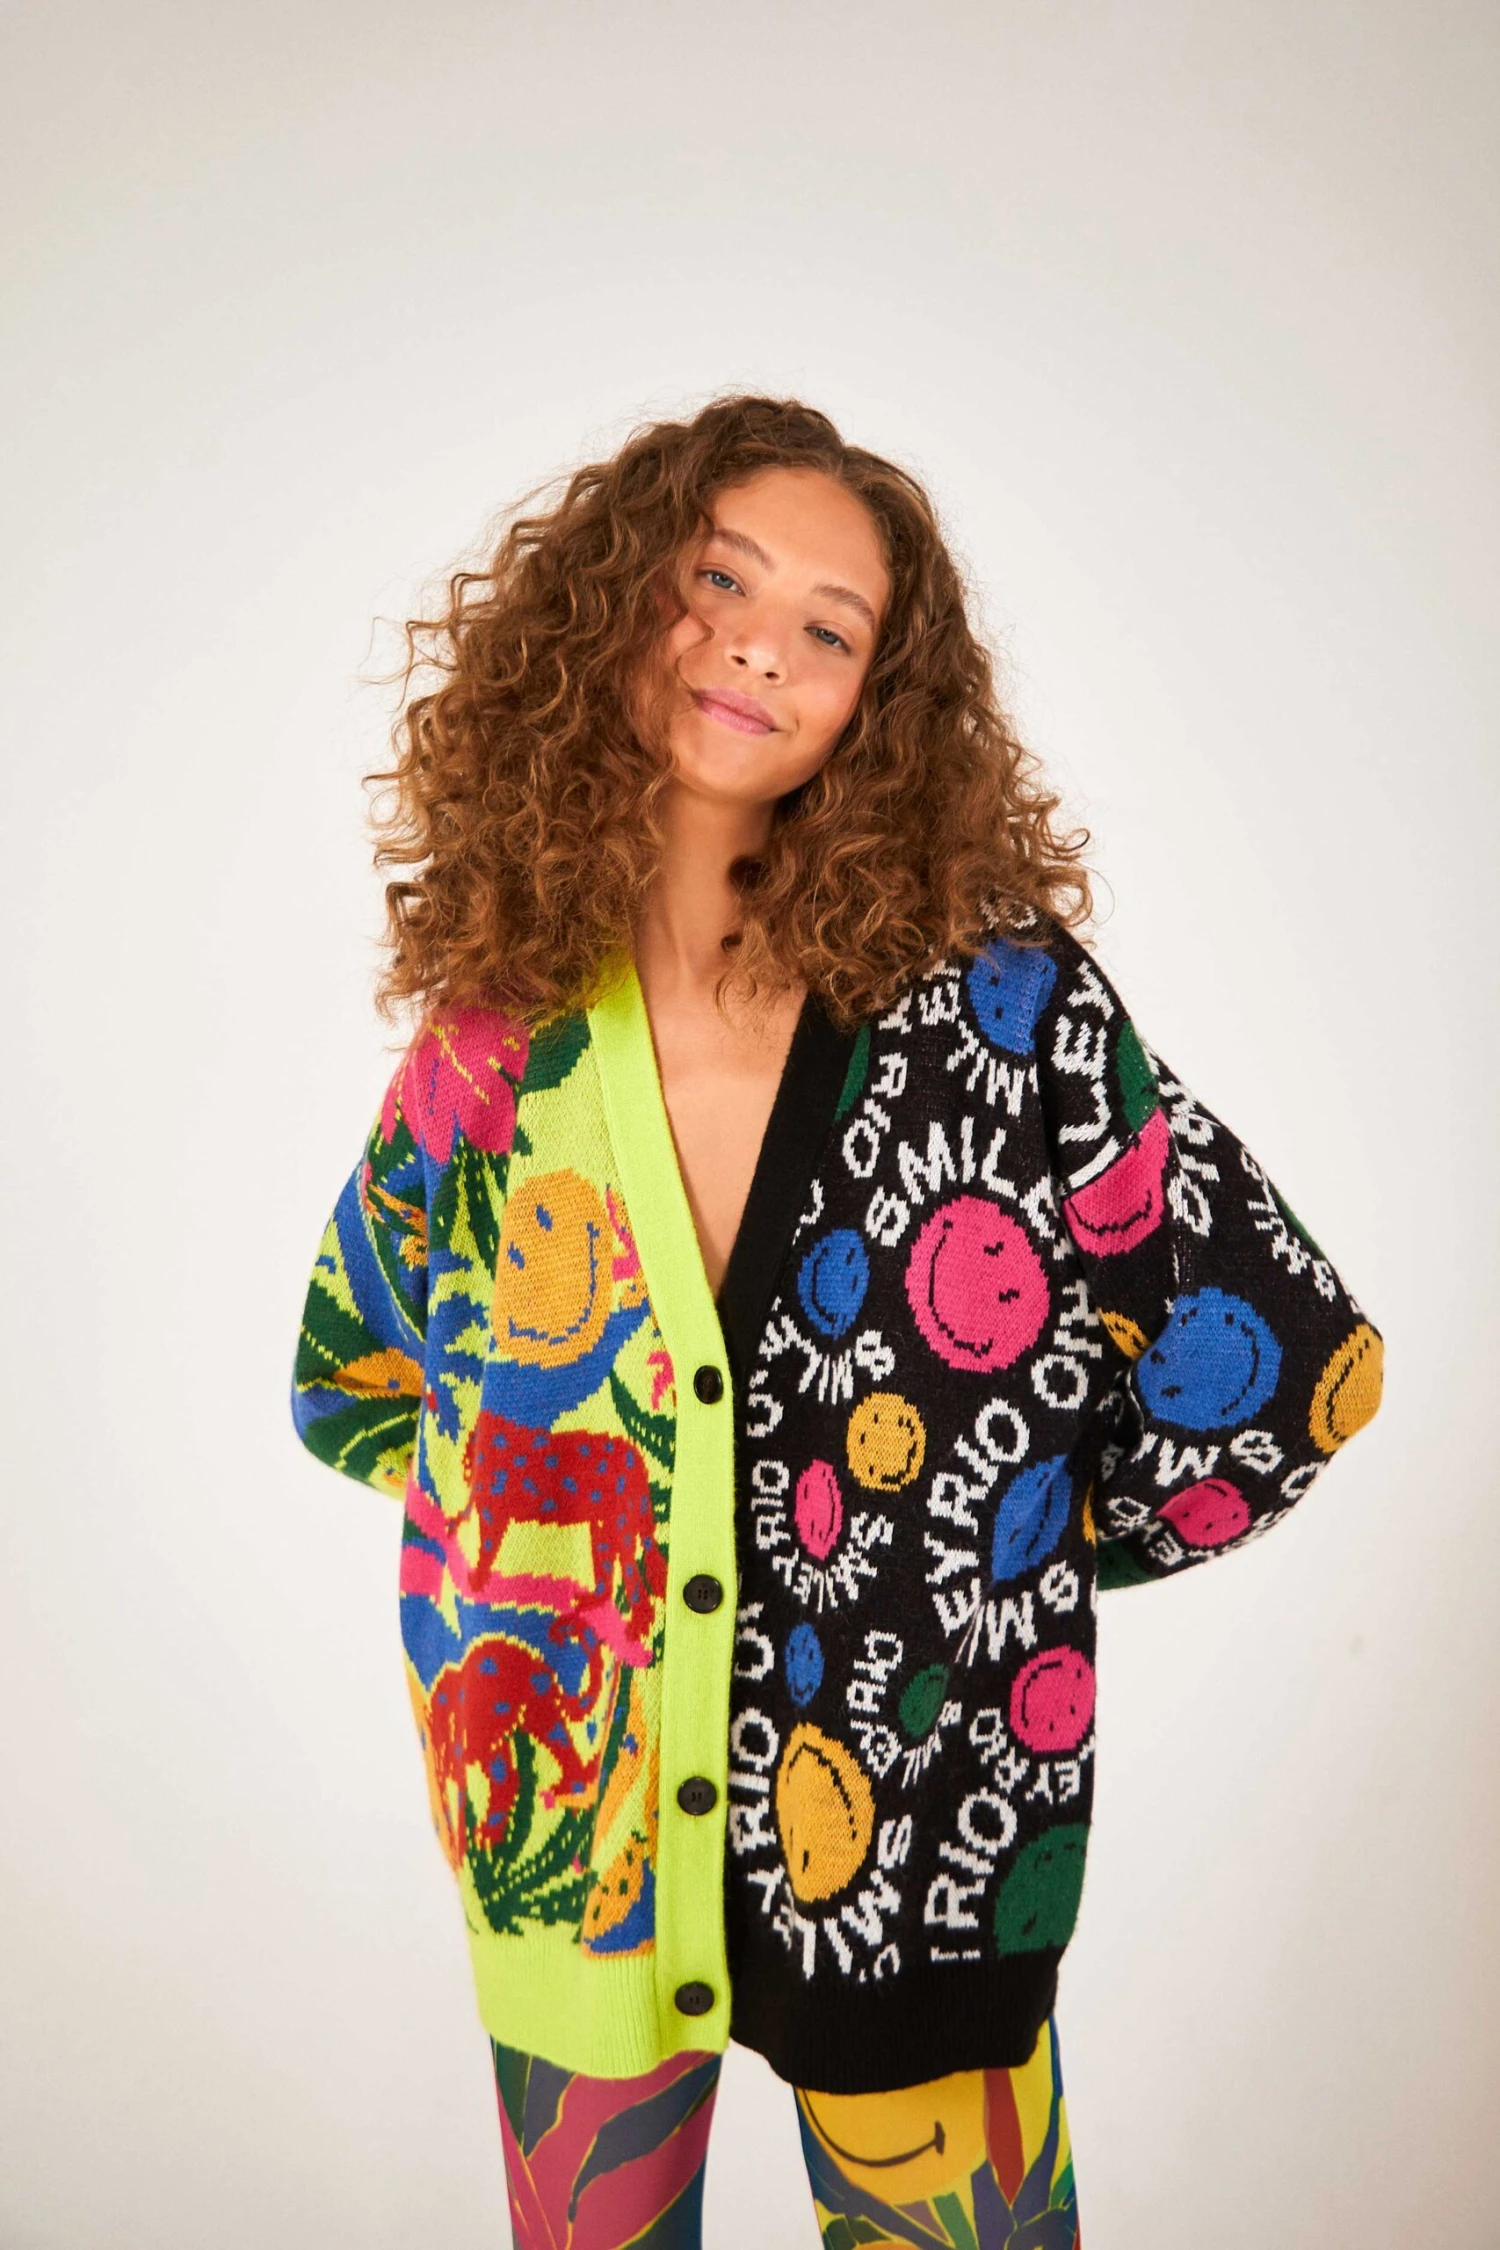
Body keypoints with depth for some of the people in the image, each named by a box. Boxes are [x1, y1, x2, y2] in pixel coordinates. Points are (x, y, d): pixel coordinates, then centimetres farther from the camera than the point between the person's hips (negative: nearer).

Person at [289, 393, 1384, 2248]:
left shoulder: (993, 999, -12)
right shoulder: (499, 1027, -5)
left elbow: (1284, 1359, -6)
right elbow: (351, 1367, 12)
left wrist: (1029, 1556, -2)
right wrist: (541, 1501, 1)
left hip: (923, 1848, -2)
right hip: (574, 1837, 2)